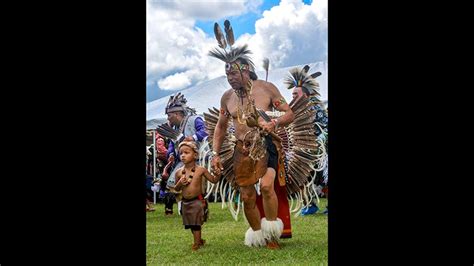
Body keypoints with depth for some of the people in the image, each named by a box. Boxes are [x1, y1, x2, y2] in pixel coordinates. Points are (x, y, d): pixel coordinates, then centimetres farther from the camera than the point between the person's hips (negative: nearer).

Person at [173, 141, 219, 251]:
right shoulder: (179, 172, -1)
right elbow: (176, 189, 10)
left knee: (196, 223, -2)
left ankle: (196, 243, 10)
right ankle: (199, 240, 35)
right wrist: (180, 183, -11)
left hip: (197, 201, -4)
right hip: (185, 202, 4)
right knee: (190, 224, 15)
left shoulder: (200, 170, -8)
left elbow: (214, 180, 0)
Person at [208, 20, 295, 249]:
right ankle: (258, 237, 22)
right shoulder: (227, 97, 5)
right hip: (243, 150, 4)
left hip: (267, 145, -4)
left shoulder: (266, 88, -7)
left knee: (266, 185, -26)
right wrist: (215, 154, 8)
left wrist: (274, 123, -24)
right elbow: (220, 127, 16)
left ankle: (272, 231, -8)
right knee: (247, 196, 4)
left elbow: (289, 114, -4)